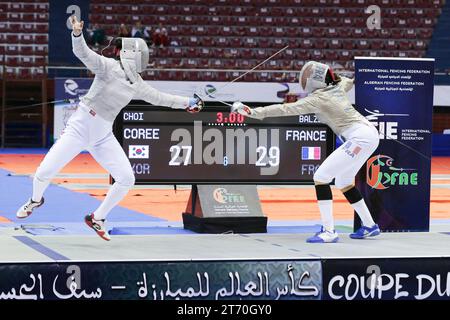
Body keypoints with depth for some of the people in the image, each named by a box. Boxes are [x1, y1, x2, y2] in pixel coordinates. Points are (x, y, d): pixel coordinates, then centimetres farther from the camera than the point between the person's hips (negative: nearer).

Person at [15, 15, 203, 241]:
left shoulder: (137, 84, 6)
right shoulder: (108, 66, -14)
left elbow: (158, 98, 22)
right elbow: (83, 53, -31)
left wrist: (187, 102, 25)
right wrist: (77, 33, -50)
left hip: (102, 136, 6)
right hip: (79, 128, -6)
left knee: (127, 179, -5)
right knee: (44, 173, -10)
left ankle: (97, 219, 14)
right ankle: (36, 200, 27)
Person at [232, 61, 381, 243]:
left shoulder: (317, 98, -10)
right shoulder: (337, 86, 12)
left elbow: (285, 109, -17)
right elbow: (349, 81, 37)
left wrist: (253, 112, -21)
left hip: (361, 137, -9)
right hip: (368, 134, 9)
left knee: (321, 177, -9)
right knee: (343, 182, 22)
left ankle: (328, 231, -12)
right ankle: (369, 226, 30)